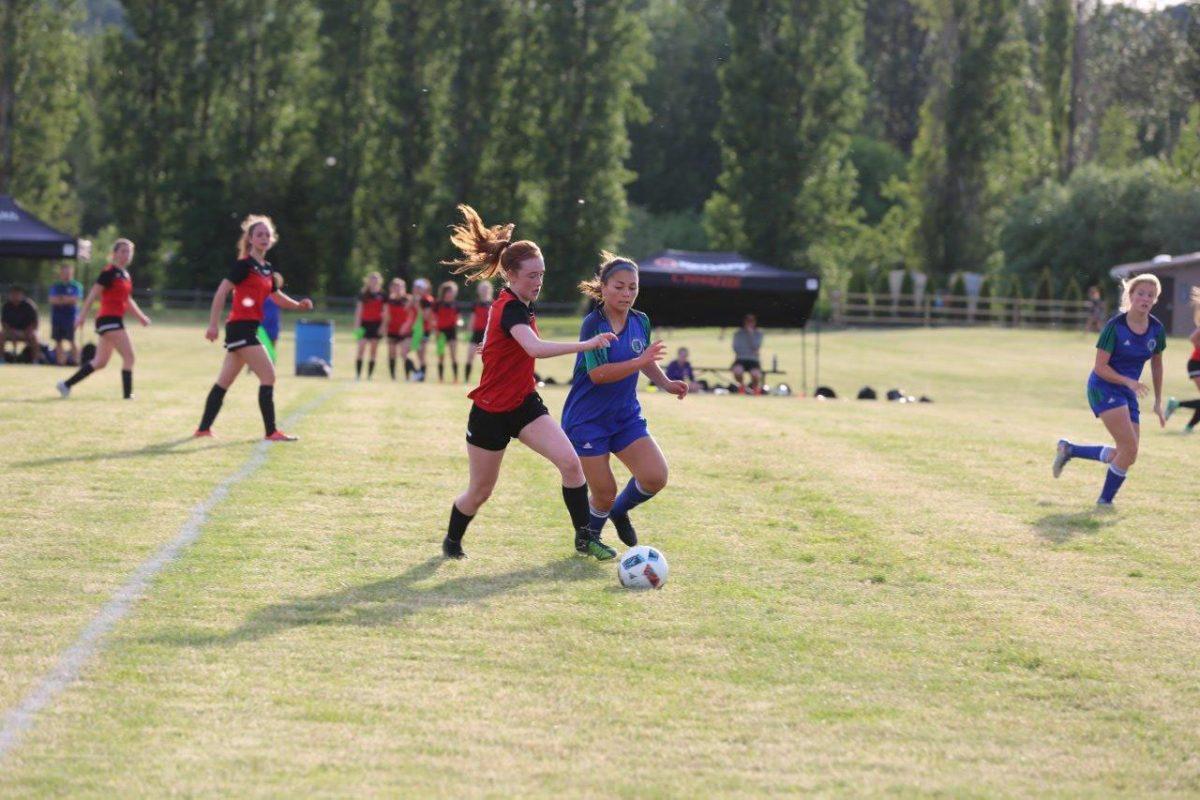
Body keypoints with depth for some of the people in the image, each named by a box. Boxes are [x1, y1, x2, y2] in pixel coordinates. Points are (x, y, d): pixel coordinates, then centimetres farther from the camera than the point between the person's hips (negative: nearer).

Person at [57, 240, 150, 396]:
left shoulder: (125, 274, 16)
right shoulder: (109, 272, -10)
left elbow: (128, 300, 27)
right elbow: (93, 294, -14)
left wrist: (141, 316, 22)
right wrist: (82, 316, -18)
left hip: (116, 320, 10)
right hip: (108, 319, -10)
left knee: (100, 362, 13)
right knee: (129, 356, -13)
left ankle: (66, 385, 20)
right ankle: (127, 394, -12)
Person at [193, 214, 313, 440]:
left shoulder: (267, 269, 15)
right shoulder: (244, 265, -10)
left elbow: (278, 298, 26)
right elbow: (221, 292, -13)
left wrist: (299, 305, 7)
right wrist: (213, 324, -18)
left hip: (249, 329, 9)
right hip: (240, 328, -9)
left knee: (224, 381, 12)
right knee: (268, 375, -11)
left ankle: (203, 428, 18)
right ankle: (271, 432, -8)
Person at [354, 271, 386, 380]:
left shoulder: (382, 296, 4)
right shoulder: (363, 295, 3)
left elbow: (385, 312, 4)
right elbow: (359, 310, 3)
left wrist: (383, 325, -5)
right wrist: (357, 325, -4)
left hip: (377, 325, 1)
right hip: (365, 324, -1)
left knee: (373, 351, 3)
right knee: (361, 348, -11)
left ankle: (369, 375, 8)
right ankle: (357, 374, -10)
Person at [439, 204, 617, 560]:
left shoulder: (520, 305, 3)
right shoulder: (509, 308, -25)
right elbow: (535, 348, -45)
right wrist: (587, 344, -50)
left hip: (524, 404, 7)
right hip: (491, 412, -7)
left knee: (570, 462, -12)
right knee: (480, 491, 7)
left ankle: (584, 537, -2)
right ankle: (452, 541, 34)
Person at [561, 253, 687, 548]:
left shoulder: (640, 321, 2)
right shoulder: (593, 324, -18)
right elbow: (597, 373, -29)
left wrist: (666, 383, 5)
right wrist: (639, 361, -37)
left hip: (626, 416, 6)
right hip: (587, 420, -6)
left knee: (655, 477, -10)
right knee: (604, 493, -2)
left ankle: (620, 510, 21)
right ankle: (589, 538, 29)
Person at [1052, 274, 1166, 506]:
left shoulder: (1157, 329, -1)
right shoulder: (1115, 326, -16)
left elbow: (1156, 364, 15)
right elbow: (1100, 367, -15)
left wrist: (1158, 402, 16)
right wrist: (1128, 381, -29)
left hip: (1128, 392, 7)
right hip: (1103, 388, -7)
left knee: (1126, 456, 5)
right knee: (1130, 448, -19)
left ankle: (1069, 450, 23)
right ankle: (1105, 500, -1)